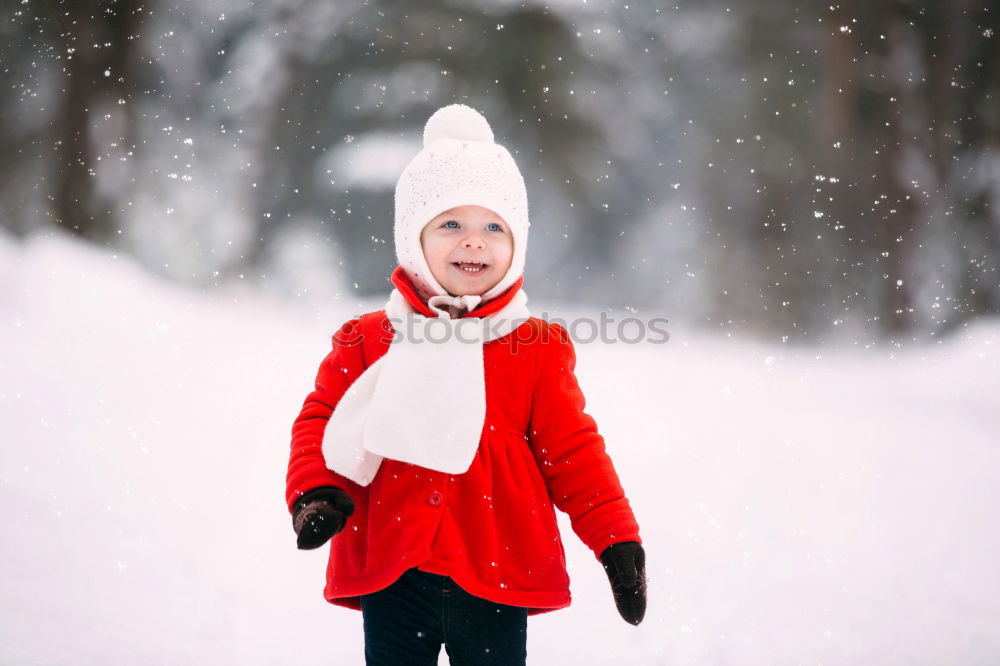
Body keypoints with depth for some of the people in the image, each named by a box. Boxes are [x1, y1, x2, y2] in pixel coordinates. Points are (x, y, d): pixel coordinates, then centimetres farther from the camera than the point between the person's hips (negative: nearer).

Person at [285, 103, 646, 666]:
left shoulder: (537, 350, 2)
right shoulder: (368, 341, 3)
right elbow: (320, 422, 7)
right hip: (390, 578, 0)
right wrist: (316, 491, -11)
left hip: (496, 582, 0)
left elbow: (572, 449, 3)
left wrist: (617, 540, -3)